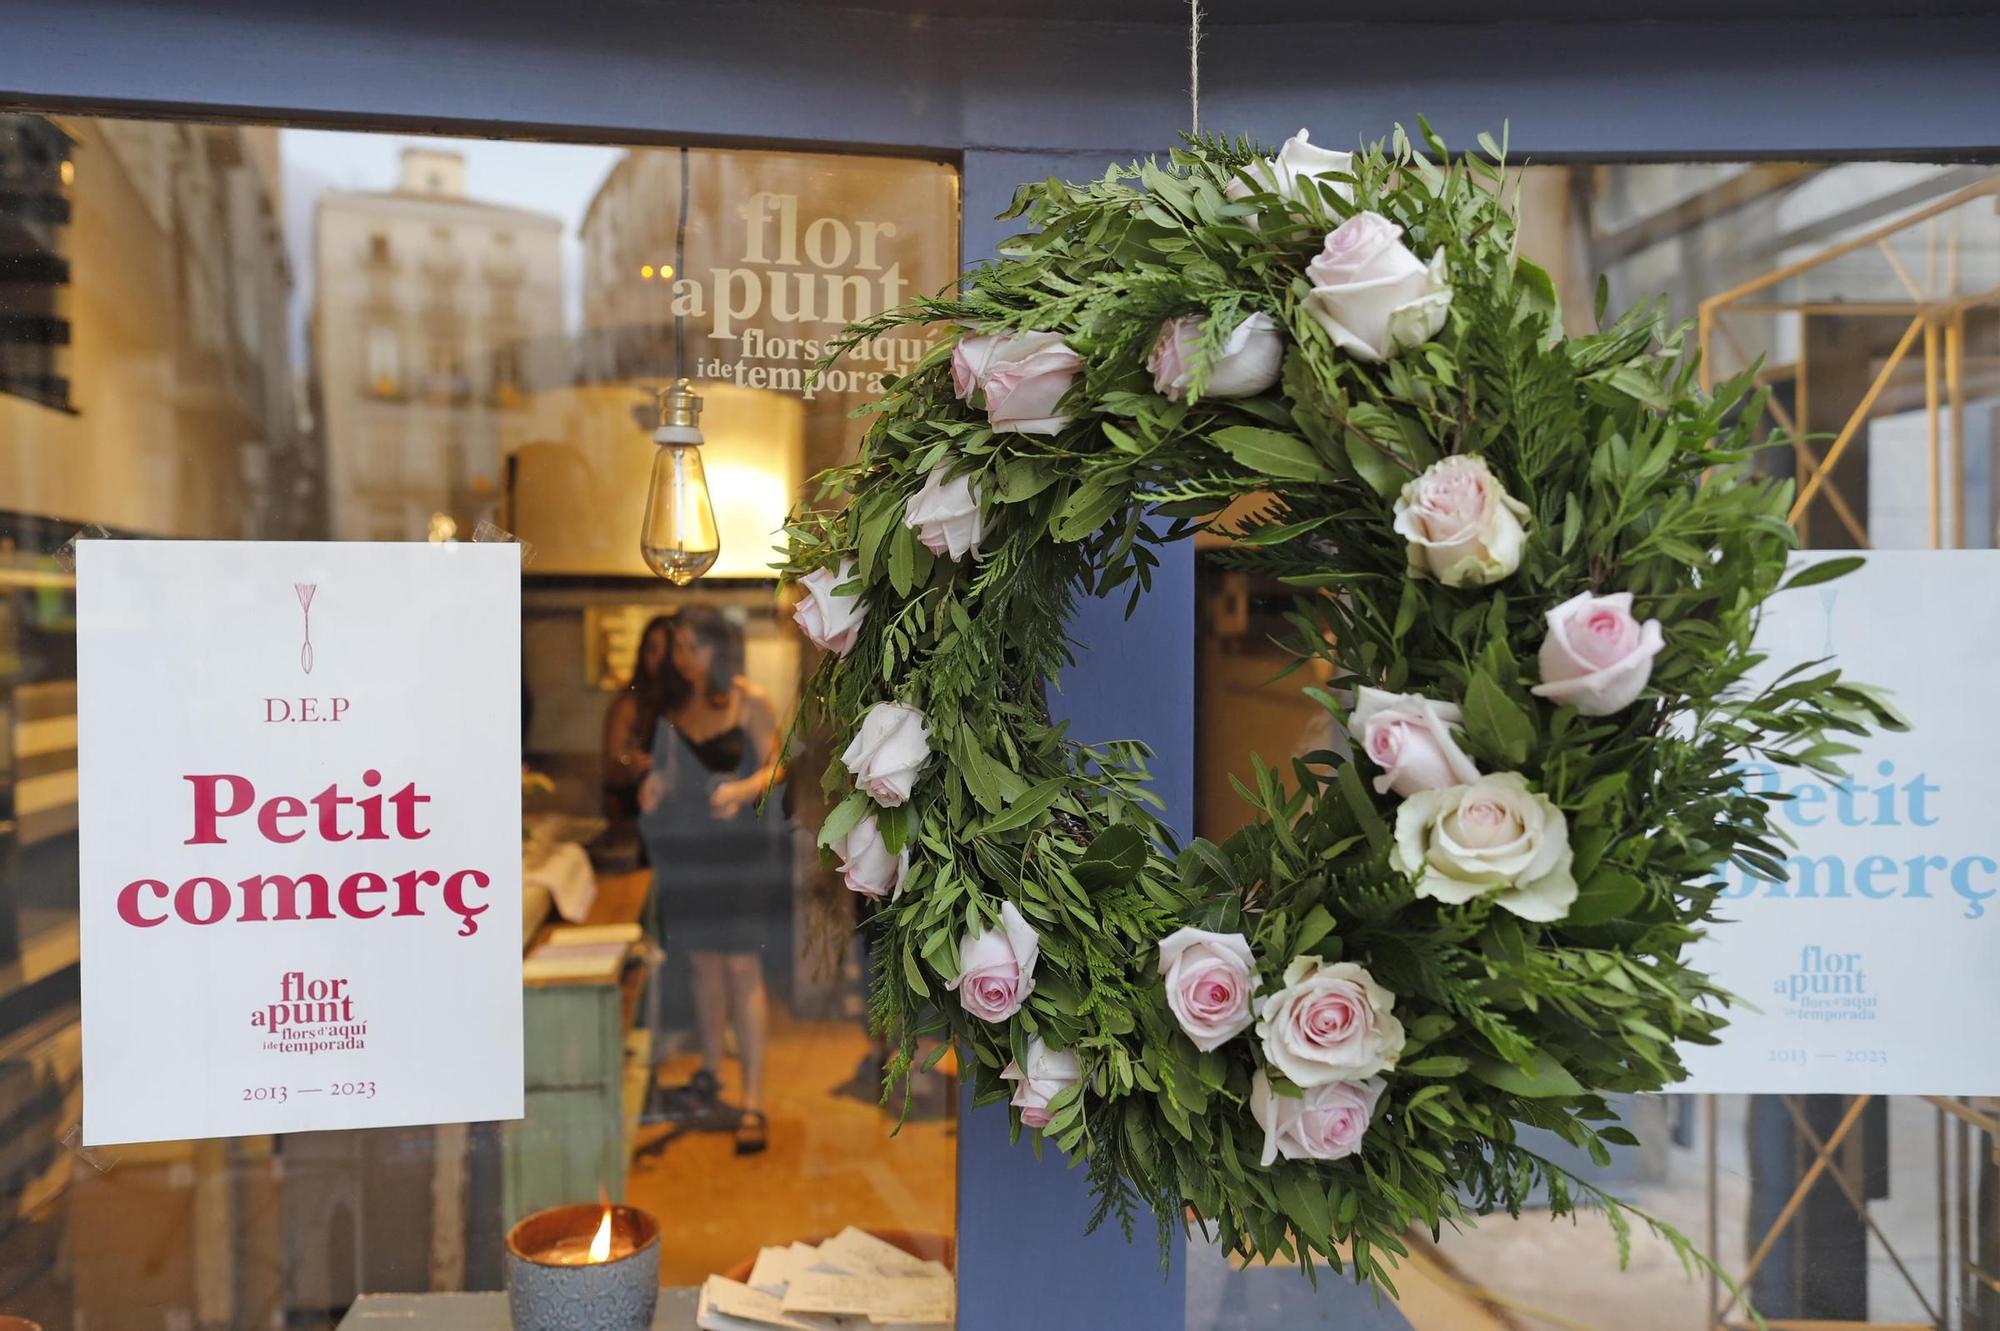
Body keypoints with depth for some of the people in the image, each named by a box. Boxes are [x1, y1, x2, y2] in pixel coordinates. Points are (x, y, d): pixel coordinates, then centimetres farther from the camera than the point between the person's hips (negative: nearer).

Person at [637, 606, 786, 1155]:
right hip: (688, 848, 5)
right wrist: (652, 786, -6)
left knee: (741, 966, -8)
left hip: (739, 847, -4)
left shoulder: (750, 701, -5)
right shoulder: (674, 707, 8)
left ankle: (754, 1102, -6)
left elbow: (773, 765, -6)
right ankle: (709, 1073, 29)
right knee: (704, 962, 13)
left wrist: (742, 790, -25)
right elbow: (667, 771, 16)